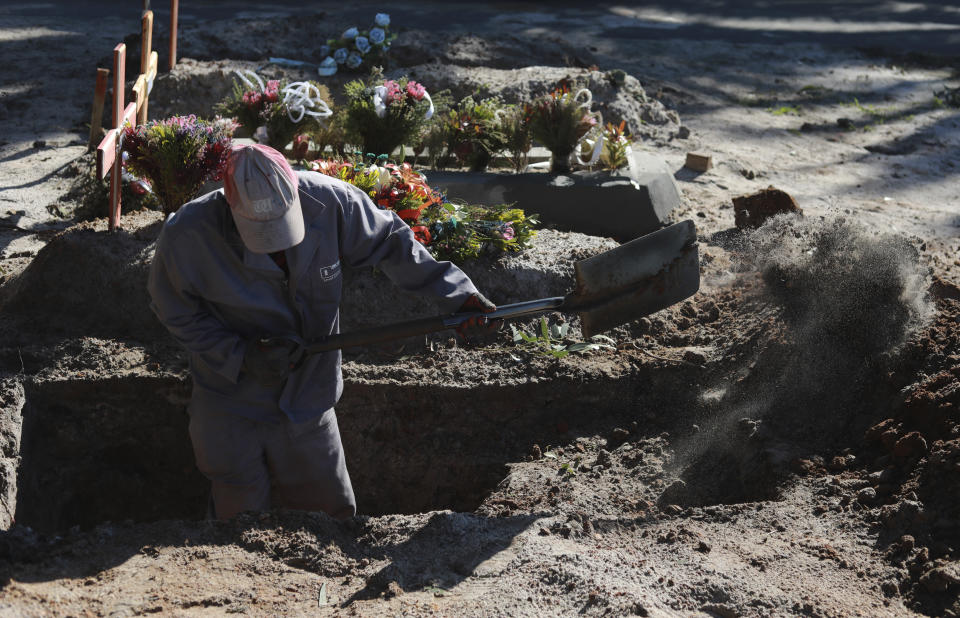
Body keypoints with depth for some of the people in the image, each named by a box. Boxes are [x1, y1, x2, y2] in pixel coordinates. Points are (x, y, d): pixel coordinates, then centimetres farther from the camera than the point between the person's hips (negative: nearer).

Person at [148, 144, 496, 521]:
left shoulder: (330, 203, -20)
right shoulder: (186, 236, -24)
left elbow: (390, 243, -2)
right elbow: (176, 311, -8)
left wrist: (456, 295, -5)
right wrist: (240, 355, -20)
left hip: (308, 402, 2)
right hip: (232, 413, -2)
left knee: (335, 517, 14)